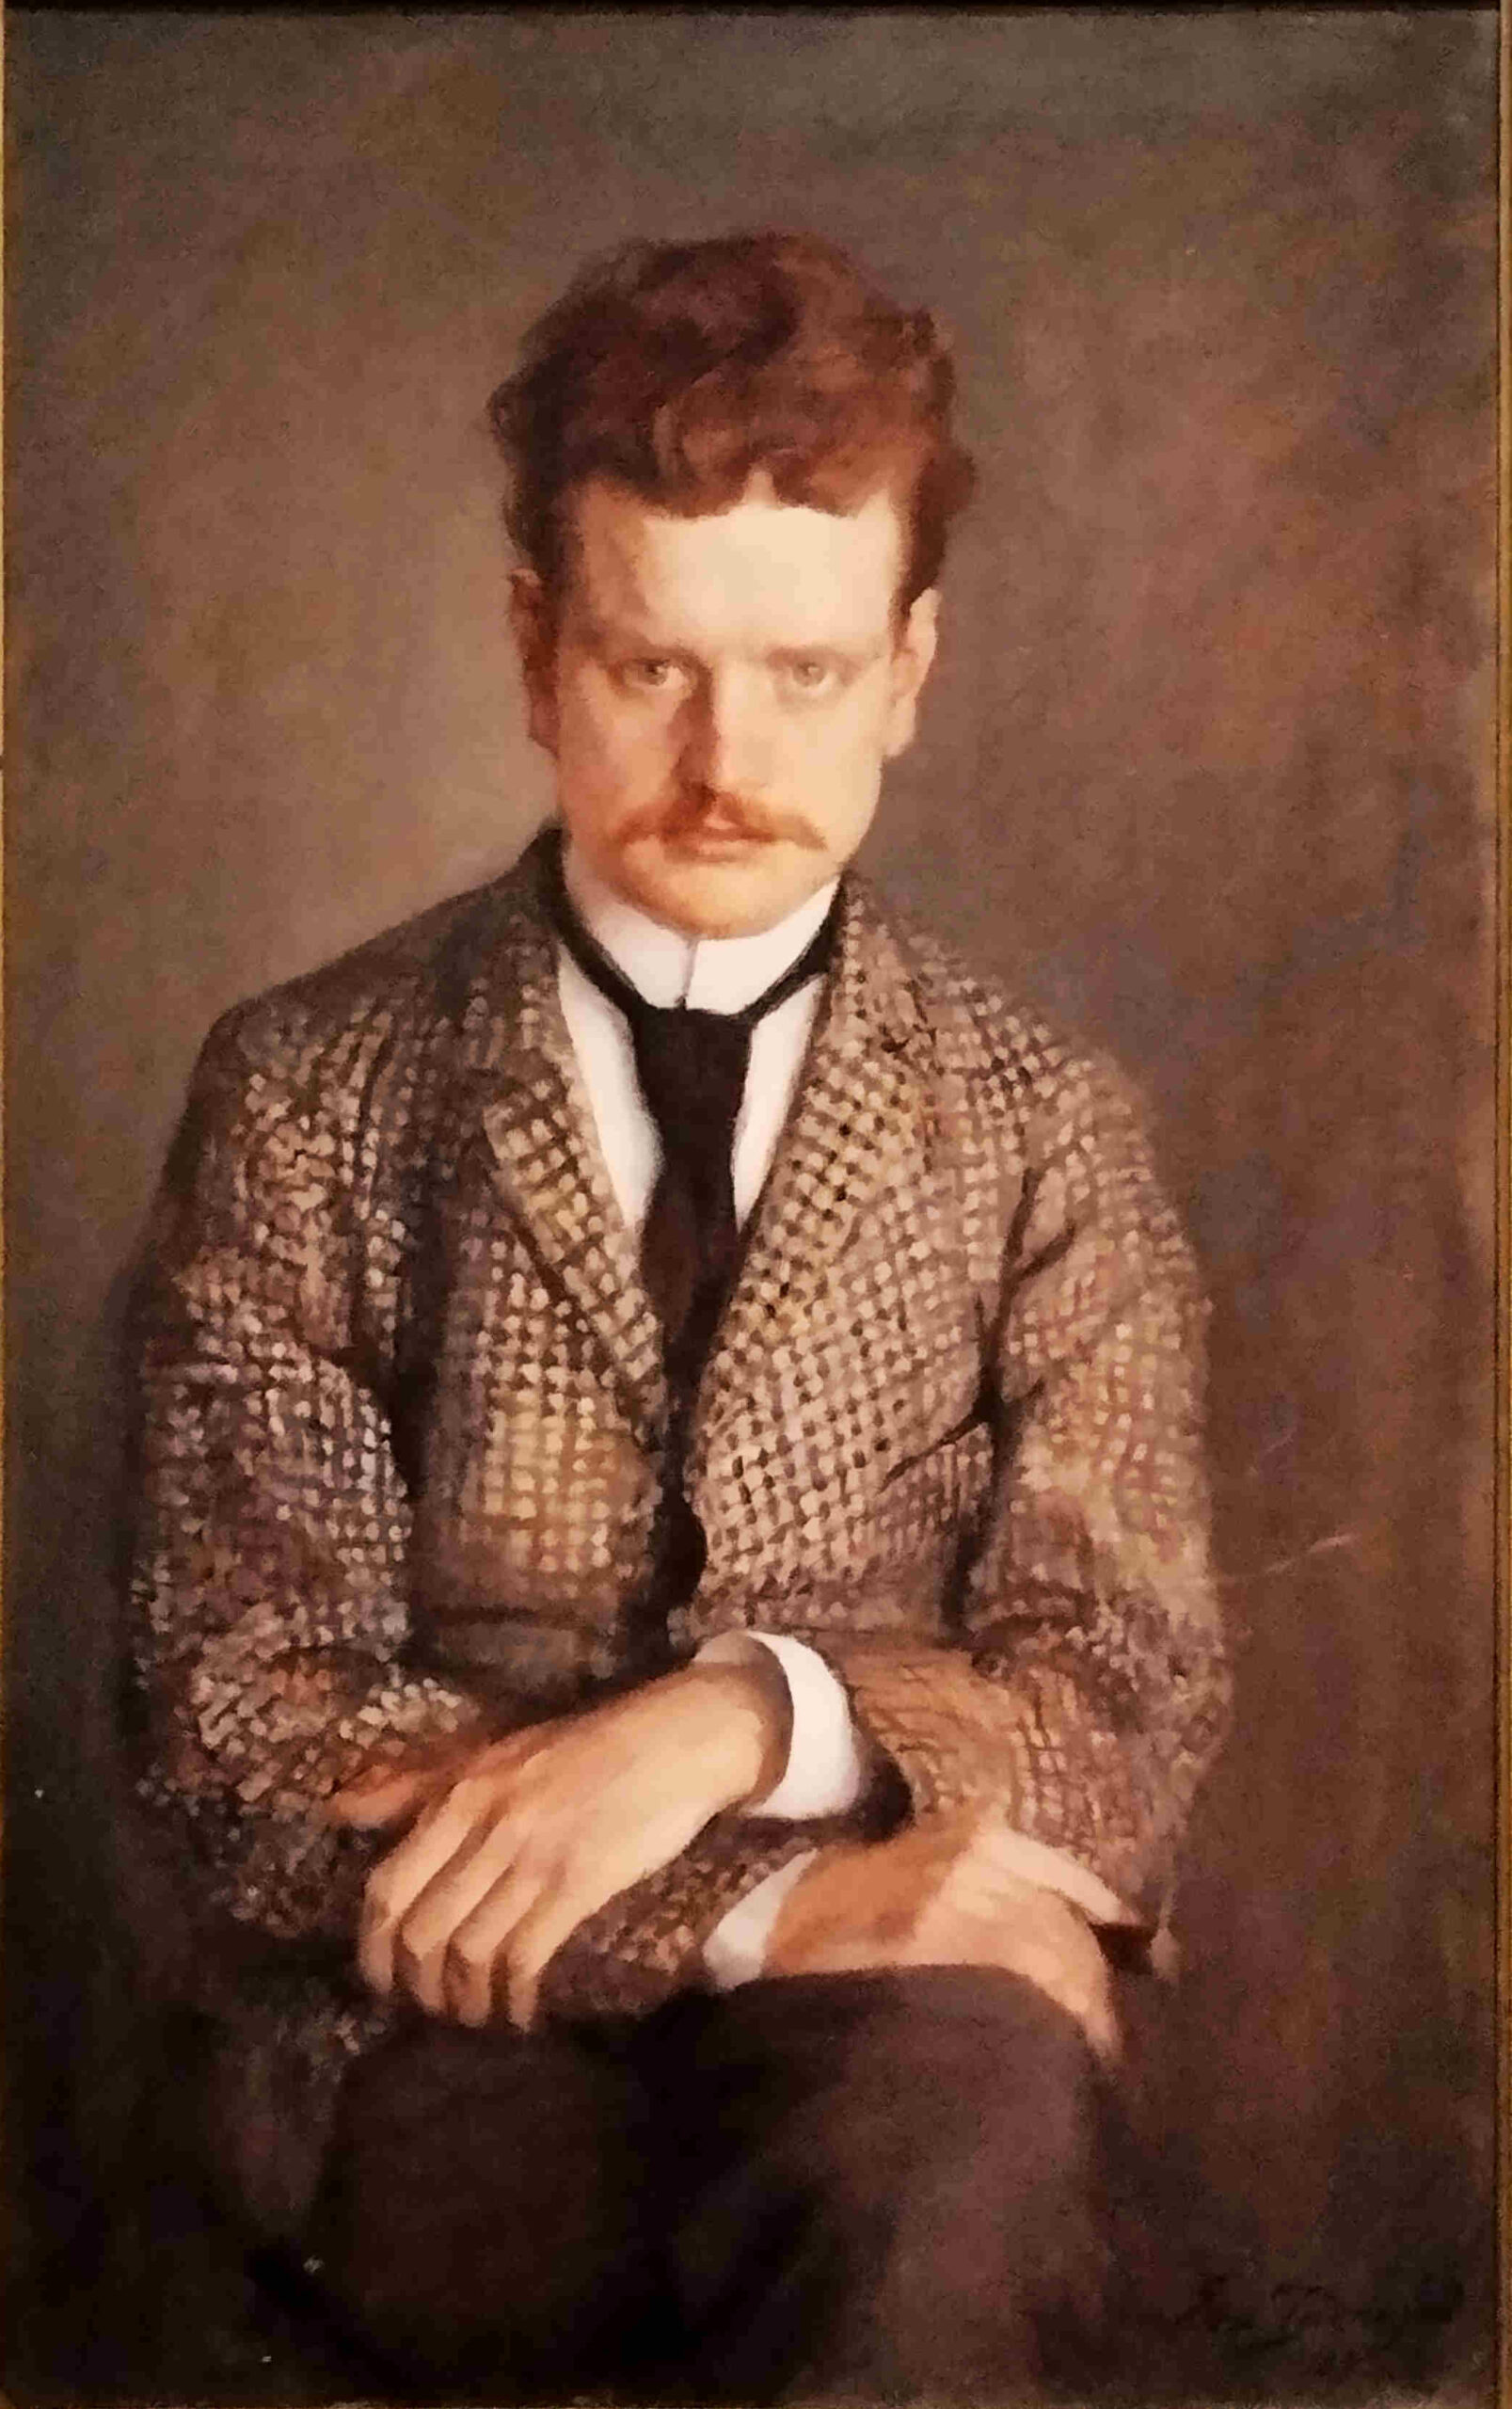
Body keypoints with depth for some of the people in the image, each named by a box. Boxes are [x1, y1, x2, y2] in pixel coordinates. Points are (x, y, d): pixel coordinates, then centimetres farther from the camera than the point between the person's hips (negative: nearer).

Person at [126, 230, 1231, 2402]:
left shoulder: (1045, 1128, 6)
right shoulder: (303, 1099, 2)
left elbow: (1125, 1712, 2)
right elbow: (248, 1734, -3)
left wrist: (745, 1717, -18)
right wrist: (795, 1904, -14)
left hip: (904, 2042, 2)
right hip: (445, 2047, -1)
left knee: (962, 2111, -34)